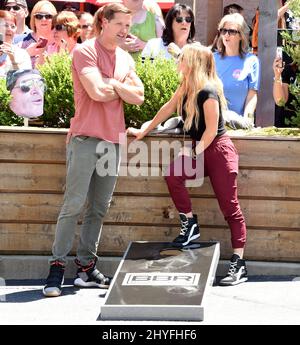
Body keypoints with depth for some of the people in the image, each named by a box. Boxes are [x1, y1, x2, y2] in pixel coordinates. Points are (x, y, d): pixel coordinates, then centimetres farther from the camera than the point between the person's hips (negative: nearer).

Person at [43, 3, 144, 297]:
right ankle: (57, 266, -7)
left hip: (113, 139, 7)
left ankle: (86, 267, 9)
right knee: (73, 204, -10)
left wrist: (110, 83, -7)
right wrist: (123, 87, -1)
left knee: (99, 208, 5)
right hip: (85, 137, -6)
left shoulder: (125, 59, 16)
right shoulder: (85, 51, -4)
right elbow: (97, 91, -17)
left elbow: (138, 97, 5)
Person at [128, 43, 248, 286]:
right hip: (199, 149, 8)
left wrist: (194, 153, -15)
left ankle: (239, 265, -6)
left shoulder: (207, 92, -20)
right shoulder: (186, 87, 6)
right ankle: (189, 224, -2)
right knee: (172, 175, -18)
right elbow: (168, 108, 17)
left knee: (230, 208, -6)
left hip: (218, 150, -8)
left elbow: (211, 131, -18)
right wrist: (144, 132, 22)